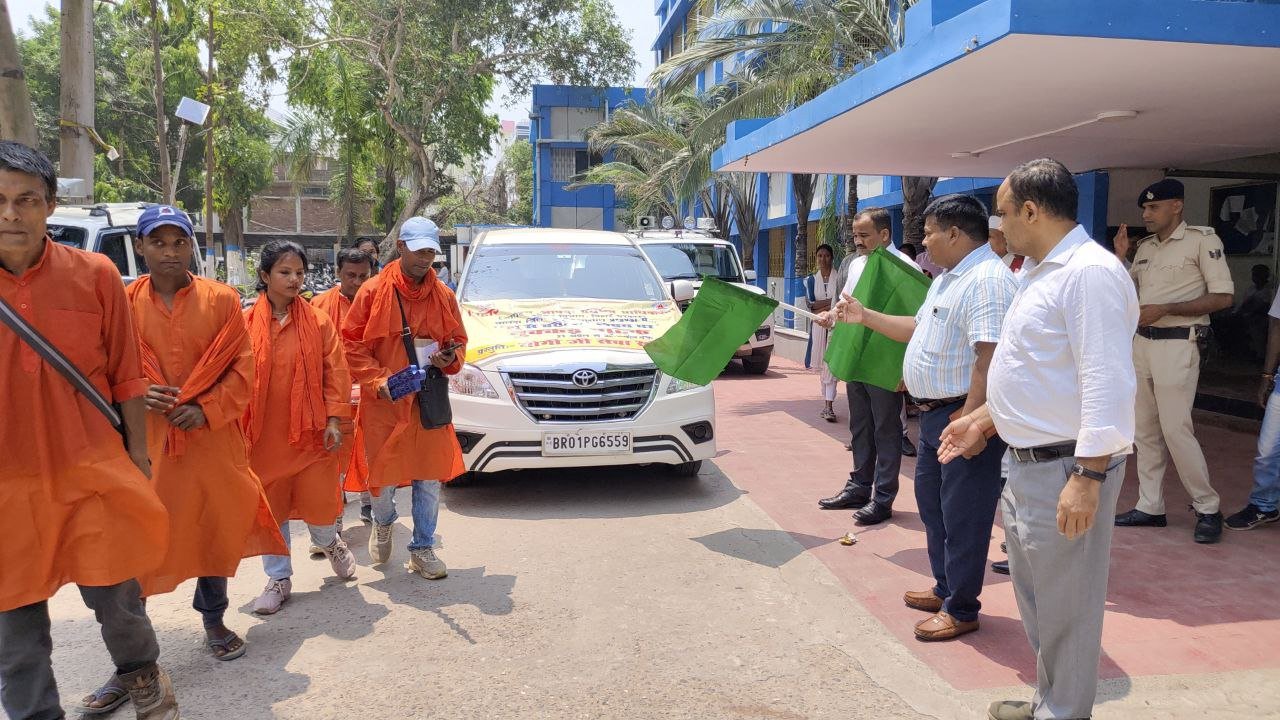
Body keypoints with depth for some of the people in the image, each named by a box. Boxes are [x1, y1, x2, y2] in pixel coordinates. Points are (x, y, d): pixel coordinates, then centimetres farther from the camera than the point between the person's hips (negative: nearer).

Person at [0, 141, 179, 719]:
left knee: (115, 593, 10)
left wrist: (137, 454, 3)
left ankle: (141, 672, 39)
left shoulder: (94, 274, -3)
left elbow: (125, 375, 2)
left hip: (93, 472, -1)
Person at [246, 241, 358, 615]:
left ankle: (329, 543, 36)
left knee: (319, 503, 2)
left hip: (311, 431, -1)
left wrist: (334, 419, -8)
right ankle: (279, 578, 28)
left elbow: (335, 372, 0)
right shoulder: (245, 324, -1)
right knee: (270, 508, 11)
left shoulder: (318, 321, 0)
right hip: (264, 434, 1)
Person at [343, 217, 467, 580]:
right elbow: (352, 343, -3)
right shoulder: (373, 291, -4)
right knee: (383, 476, 7)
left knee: (430, 478, 4)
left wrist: (450, 358, -7)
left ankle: (422, 549, 20)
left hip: (429, 401, 2)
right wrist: (377, 380, -14)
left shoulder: (444, 296, 5)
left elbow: (458, 340, 15)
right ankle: (383, 523, 41)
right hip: (383, 401, -2)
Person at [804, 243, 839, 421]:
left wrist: (820, 305, -11)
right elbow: (810, 304, 1)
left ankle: (829, 406, -16)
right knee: (823, 365, 8)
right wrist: (832, 302, -8)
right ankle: (827, 404, 16)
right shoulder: (811, 280, 12)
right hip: (819, 325, 4)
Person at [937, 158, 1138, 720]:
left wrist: (1088, 478, -28)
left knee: (1065, 608, 3)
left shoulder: (1090, 273, -18)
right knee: (1034, 596, 21)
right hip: (1028, 461, 11)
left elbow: (1106, 382, -25)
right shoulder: (1040, 273, 14)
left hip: (1066, 469, -11)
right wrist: (984, 419, 22)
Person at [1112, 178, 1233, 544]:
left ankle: (1208, 509, 8)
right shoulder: (1145, 247, 13)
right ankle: (1150, 507, 19)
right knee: (1146, 430, 10)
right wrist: (1119, 258, 5)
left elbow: (1223, 296, -13)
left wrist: (1164, 309, -18)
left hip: (1177, 345, -7)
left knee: (1176, 430, -9)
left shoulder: (1202, 239, -8)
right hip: (1141, 343, 7)